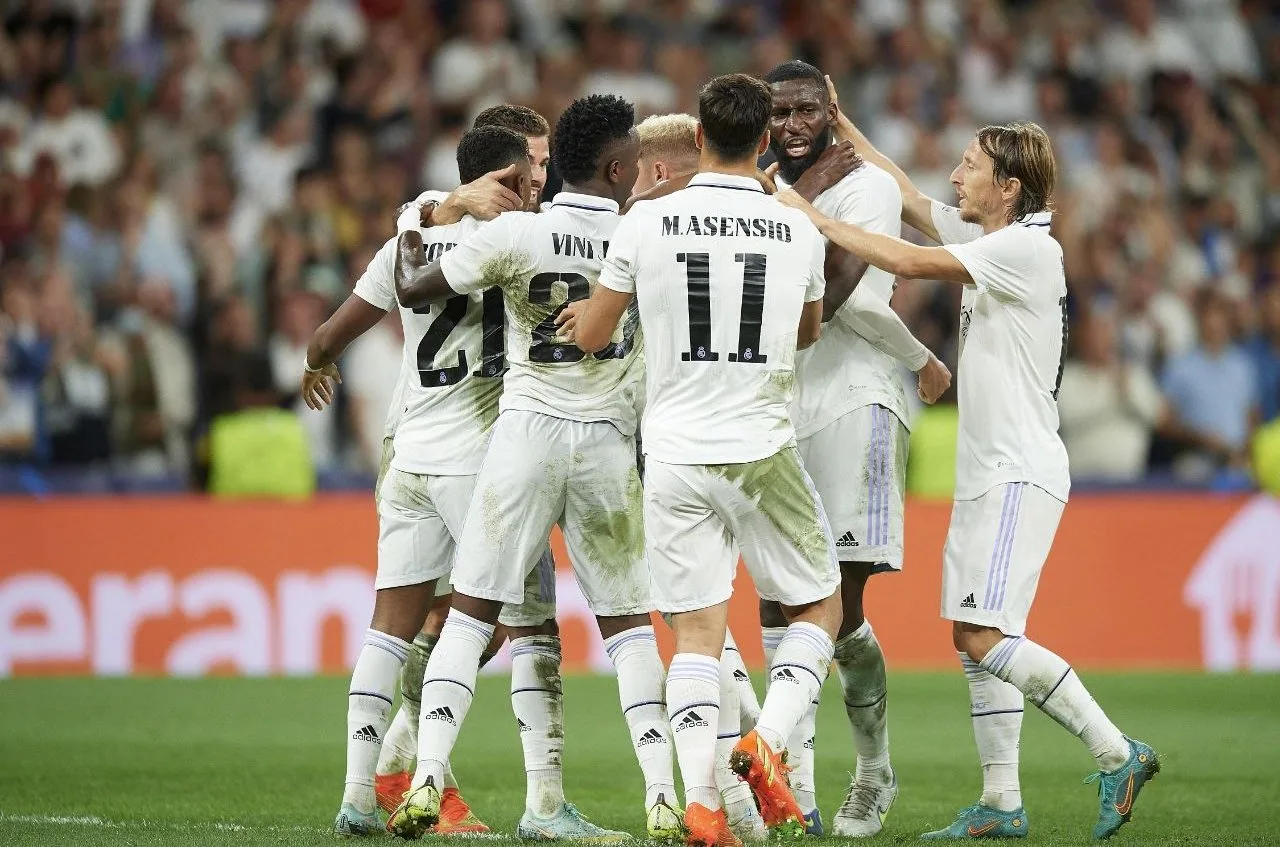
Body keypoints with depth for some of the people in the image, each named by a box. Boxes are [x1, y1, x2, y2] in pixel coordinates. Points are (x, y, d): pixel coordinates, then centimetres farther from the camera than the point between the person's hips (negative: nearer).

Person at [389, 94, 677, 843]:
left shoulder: (516, 235, -8)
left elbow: (414, 290, 0)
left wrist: (410, 240, 21)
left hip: (528, 431, -1)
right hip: (609, 443, 1)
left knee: (473, 611, 3)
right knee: (628, 620, 10)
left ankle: (427, 780, -9)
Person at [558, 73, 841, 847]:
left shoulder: (648, 222, -4)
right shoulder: (799, 232, -1)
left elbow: (589, 336, 7)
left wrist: (585, 311, 29)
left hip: (677, 456, 1)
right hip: (763, 451, -1)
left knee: (697, 634, 4)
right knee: (820, 608, 15)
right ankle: (768, 741, -6)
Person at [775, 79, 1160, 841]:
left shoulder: (1027, 247, -15)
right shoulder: (986, 239, 12)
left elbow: (908, 262, -20)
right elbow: (909, 199, 23)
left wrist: (813, 216, -13)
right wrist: (842, 126, 20)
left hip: (1021, 472, -10)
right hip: (986, 472, 10)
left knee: (986, 636, -16)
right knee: (975, 636, 8)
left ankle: (1117, 755, -12)